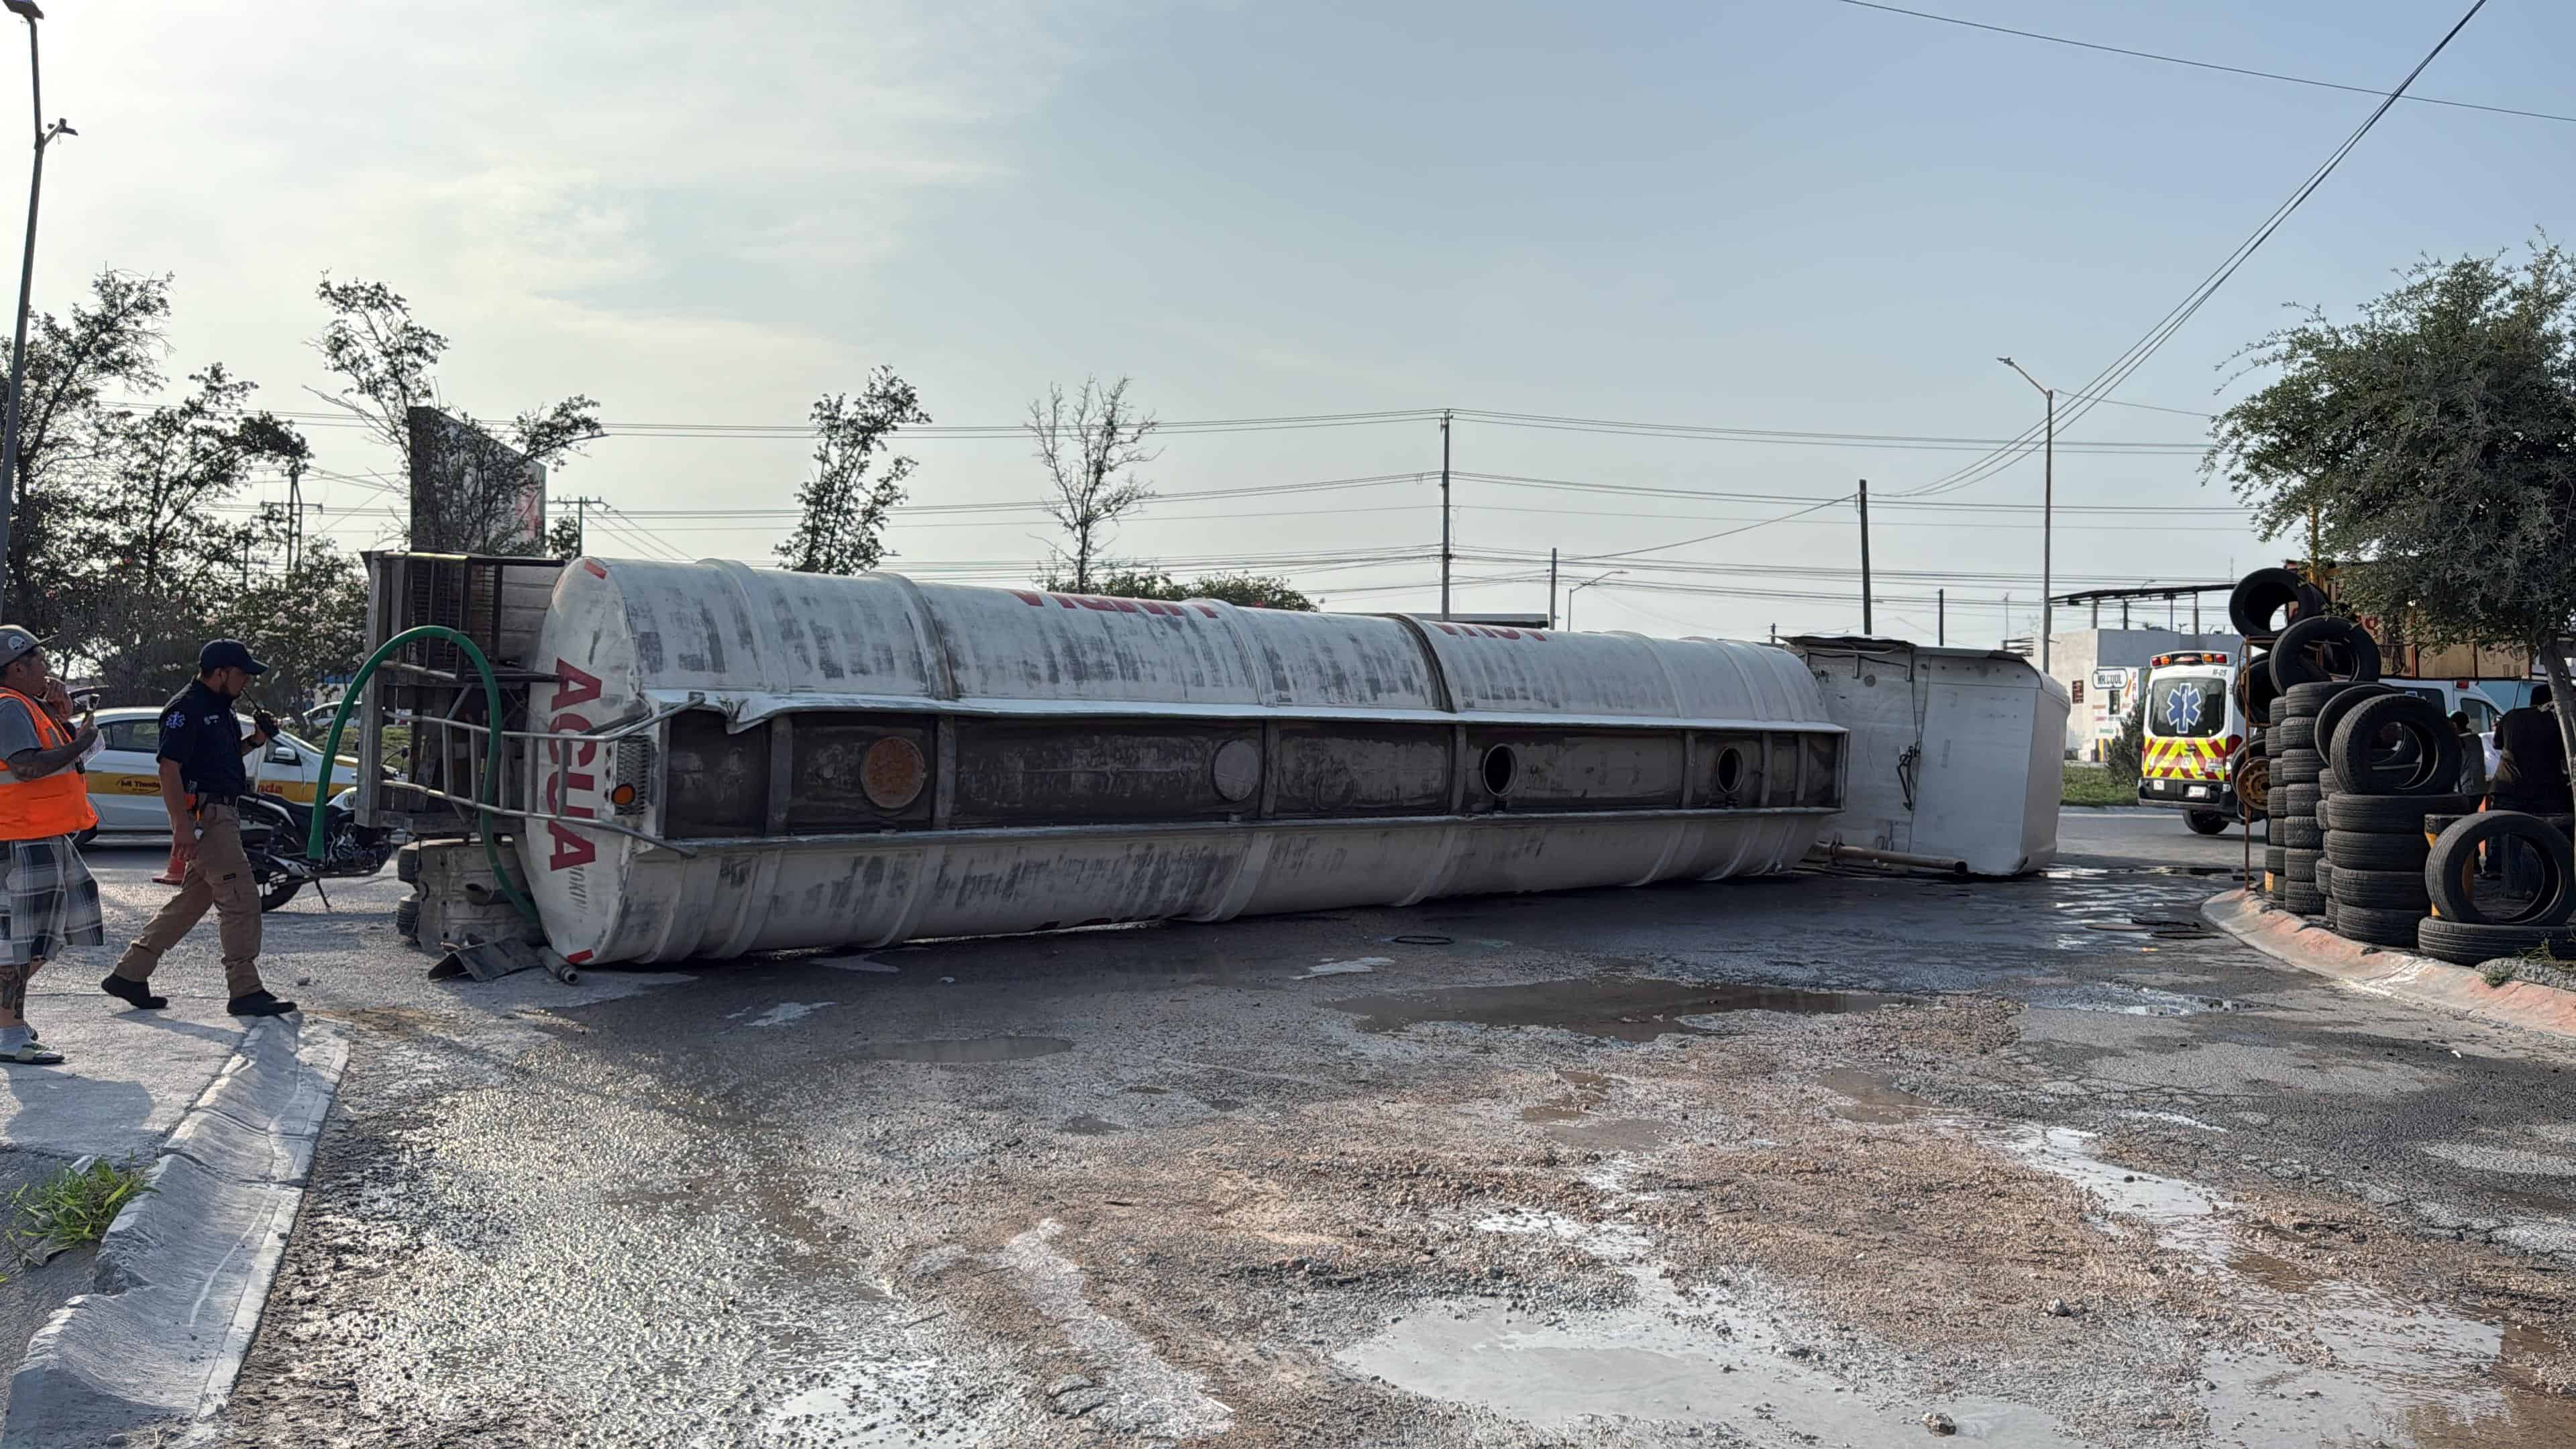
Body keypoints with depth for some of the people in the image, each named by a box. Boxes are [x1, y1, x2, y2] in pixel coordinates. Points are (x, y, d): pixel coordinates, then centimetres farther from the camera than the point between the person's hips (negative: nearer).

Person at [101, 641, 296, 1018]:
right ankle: (246, 992, -6)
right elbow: (169, 767, -18)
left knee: (192, 901, 15)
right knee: (241, 899, -10)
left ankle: (128, 975, 23)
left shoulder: (220, 708, 17)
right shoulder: (186, 709, -13)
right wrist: (181, 824, -23)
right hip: (203, 815, -11)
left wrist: (254, 741, 11)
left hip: (222, 813, 11)